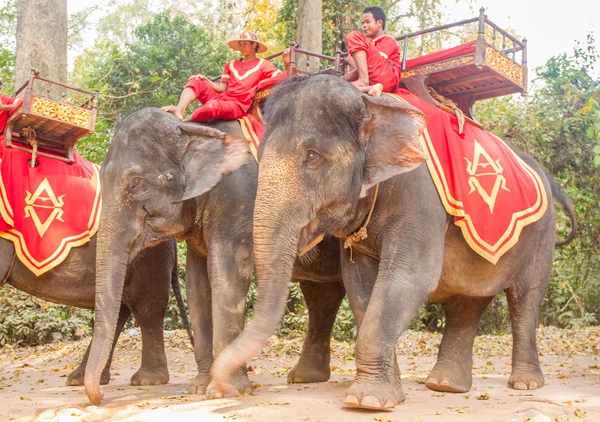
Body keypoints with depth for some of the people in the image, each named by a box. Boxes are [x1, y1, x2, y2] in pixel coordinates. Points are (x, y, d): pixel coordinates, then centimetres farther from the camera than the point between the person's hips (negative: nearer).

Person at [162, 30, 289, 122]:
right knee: (196, 82, -11)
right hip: (220, 98, 6)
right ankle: (179, 111, -34)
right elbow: (222, 88, 16)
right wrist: (206, 80, 0)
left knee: (212, 106, -37)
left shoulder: (263, 65, 8)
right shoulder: (231, 65, 23)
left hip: (238, 106, -6)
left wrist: (287, 65, -18)